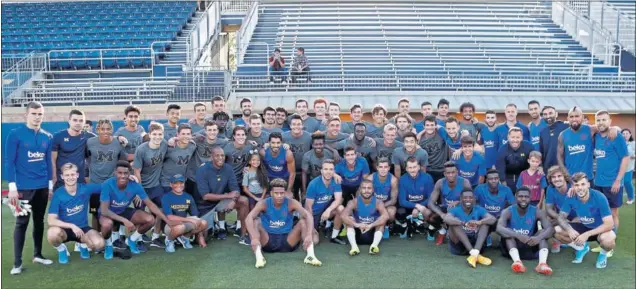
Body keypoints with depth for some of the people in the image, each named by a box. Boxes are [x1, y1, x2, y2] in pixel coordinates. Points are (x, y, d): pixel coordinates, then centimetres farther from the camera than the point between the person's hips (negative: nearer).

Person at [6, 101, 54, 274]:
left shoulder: (48, 137, 7)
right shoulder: (15, 135, -7)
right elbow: (9, 162, -7)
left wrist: (50, 185, 13)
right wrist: (12, 187, -11)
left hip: (42, 187, 5)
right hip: (23, 187, -4)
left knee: (39, 221, 12)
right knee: (22, 223, 0)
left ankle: (37, 255, 25)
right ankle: (17, 263, 7)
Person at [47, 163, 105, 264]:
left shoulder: (86, 188, -9)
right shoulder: (58, 194, -15)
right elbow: (51, 220, -20)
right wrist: (72, 226, -30)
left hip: (82, 228, 1)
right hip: (65, 229, -1)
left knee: (99, 244, -28)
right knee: (52, 233, -37)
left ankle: (84, 245, 11)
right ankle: (61, 249, 0)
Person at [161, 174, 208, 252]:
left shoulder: (188, 197, 5)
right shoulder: (166, 197, -10)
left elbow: (195, 217, 4)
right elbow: (169, 217, -21)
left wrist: (200, 237, -2)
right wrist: (190, 220, -23)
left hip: (185, 223, 5)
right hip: (170, 225, -5)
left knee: (204, 223, -19)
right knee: (180, 227, -39)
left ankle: (185, 237, 6)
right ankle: (169, 240, -4)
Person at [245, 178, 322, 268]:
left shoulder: (291, 203, -10)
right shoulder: (263, 203, -11)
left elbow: (309, 216, -24)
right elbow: (248, 218, -27)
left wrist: (309, 235, -42)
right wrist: (254, 238, -44)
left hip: (287, 241, 1)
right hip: (268, 241, -1)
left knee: (303, 221, -19)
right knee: (256, 222, -25)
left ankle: (310, 255, -31)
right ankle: (259, 256, -42)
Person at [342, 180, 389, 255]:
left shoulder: (378, 202, -14)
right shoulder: (354, 202, -13)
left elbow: (386, 216, -35)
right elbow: (343, 216, -31)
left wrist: (371, 225, -47)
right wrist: (356, 225, -46)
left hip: (373, 232, 0)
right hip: (358, 234, 1)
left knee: (381, 221, -23)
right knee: (349, 219, -22)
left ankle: (374, 245, -43)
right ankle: (354, 246, -40)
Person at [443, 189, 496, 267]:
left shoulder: (479, 210, 5)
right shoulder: (455, 210, -3)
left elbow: (493, 219, -14)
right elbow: (446, 219, -27)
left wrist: (479, 222, -33)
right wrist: (464, 223, -39)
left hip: (475, 243, 2)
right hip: (458, 245, -2)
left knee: (485, 222, -13)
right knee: (454, 222, -24)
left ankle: (475, 253, -35)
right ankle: (475, 254, -37)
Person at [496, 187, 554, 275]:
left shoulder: (537, 212, -6)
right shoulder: (508, 212, -12)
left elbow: (550, 229, -20)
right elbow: (499, 228, -30)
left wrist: (539, 238, -41)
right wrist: (518, 235, -46)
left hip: (530, 246, 2)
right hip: (512, 246, -2)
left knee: (543, 232, -20)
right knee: (507, 232, -28)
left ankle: (542, 263, -43)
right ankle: (517, 261, -52)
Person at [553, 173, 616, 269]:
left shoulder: (599, 198, -28)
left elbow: (609, 224, -29)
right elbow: (561, 217, -10)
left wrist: (587, 234, -38)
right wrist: (570, 229, -32)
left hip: (601, 229, -4)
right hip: (584, 227, 4)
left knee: (608, 239, -40)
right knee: (557, 231, -17)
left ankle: (603, 254, 0)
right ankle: (582, 248, 11)